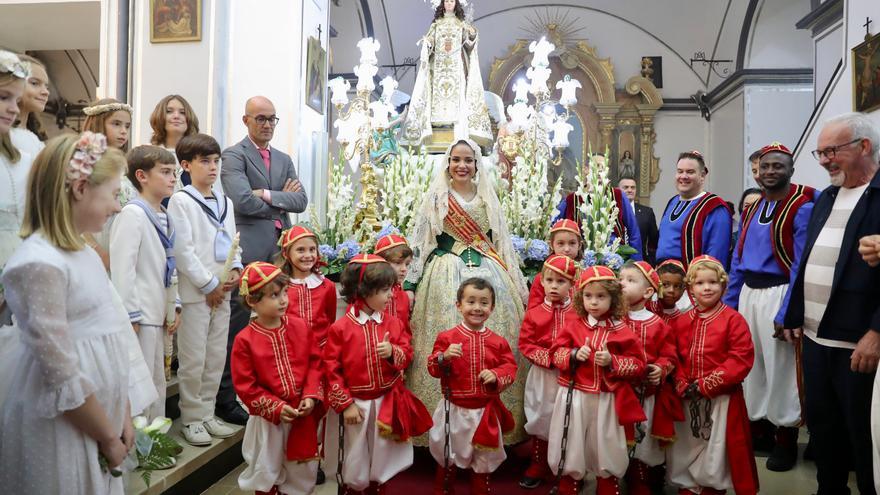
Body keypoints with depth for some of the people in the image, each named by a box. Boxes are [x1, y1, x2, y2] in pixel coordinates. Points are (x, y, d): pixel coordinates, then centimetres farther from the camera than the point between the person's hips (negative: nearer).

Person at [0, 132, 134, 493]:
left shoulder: (81, 252, 6)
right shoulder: (40, 263, -21)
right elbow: (62, 376, -21)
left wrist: (122, 417, 8)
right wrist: (109, 437, -11)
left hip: (100, 412, 8)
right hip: (63, 430, -8)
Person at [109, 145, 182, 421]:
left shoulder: (164, 217, 11)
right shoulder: (133, 214, -15)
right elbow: (122, 268, -19)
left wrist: (174, 305, 12)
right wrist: (131, 316, -18)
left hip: (158, 313, 9)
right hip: (140, 315, -9)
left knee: (157, 381, 18)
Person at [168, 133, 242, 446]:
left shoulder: (225, 202, 14)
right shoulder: (181, 201, -6)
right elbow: (183, 250, -12)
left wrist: (235, 270, -1)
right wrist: (209, 285, -12)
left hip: (222, 291, 6)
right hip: (195, 291, -6)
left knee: (216, 357, 12)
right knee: (193, 360, 1)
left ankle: (207, 413, 24)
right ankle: (192, 418, 15)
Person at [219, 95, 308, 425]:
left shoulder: (284, 159, 18)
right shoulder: (234, 155, -2)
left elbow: (301, 201, 5)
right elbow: (243, 201, -16)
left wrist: (269, 195, -9)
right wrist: (282, 201, -3)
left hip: (279, 252, 6)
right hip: (247, 252, -6)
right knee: (237, 330, -1)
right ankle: (226, 399, 11)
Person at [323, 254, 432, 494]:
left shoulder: (393, 324, -1)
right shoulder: (340, 328, -12)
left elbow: (407, 355, 4)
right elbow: (331, 369, -9)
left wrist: (393, 352, -18)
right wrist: (345, 404, -10)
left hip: (388, 401, 3)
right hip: (356, 404, -3)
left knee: (382, 458, 16)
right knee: (355, 464, 11)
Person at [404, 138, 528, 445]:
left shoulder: (488, 198, 12)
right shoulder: (436, 196, 4)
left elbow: (502, 242, 15)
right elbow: (420, 242, 3)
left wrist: (517, 286, 12)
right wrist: (411, 284, -2)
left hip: (487, 274, 3)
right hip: (446, 276, -3)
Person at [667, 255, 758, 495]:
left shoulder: (733, 320, -8)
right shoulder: (681, 322, 7)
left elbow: (741, 360, -15)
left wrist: (707, 385, -17)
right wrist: (684, 385, -9)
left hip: (722, 398, -4)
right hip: (688, 398, 4)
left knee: (717, 451, 5)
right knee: (686, 448, 14)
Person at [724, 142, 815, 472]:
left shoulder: (802, 207, -10)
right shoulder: (752, 208, 12)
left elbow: (800, 266, -15)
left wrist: (786, 313, -18)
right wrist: (728, 302, 13)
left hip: (778, 293, -6)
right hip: (747, 292, 7)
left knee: (780, 368, 2)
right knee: (749, 363, 14)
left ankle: (786, 440, 18)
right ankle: (755, 425, 30)